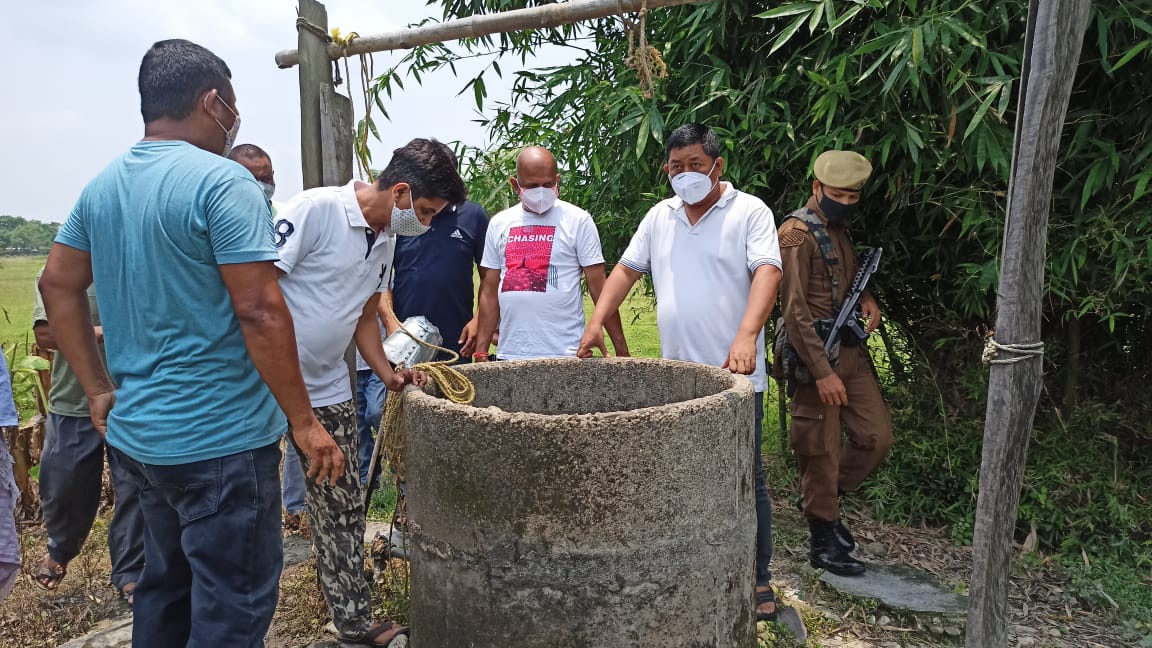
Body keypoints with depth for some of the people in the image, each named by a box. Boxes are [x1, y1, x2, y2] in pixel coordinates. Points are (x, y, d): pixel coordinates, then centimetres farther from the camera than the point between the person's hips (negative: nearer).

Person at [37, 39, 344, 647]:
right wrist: (304, 421, -15)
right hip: (220, 438, -8)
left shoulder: (101, 185, 9)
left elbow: (58, 285, 13)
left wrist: (99, 390, 15)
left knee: (165, 585, 24)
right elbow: (259, 311, -21)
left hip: (136, 432, 8)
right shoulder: (223, 181, -16)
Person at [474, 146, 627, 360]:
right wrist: (481, 351, 6)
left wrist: (620, 346, -7)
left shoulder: (578, 220, -2)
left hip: (564, 353, -3)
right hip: (509, 353, 3)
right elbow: (490, 292, 11)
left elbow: (598, 287, -2)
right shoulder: (499, 223, 8)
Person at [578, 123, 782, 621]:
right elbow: (627, 269, 16)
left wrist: (746, 335, -32)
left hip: (736, 375, -4)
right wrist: (596, 323, 4)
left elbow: (767, 272, -16)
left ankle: (758, 578, 19)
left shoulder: (749, 212, -5)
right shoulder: (659, 217, 12)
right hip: (677, 375, 5)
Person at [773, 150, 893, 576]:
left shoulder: (839, 229, 14)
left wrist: (867, 299, 5)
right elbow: (794, 310, -19)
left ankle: (824, 502, 29)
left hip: (852, 349, 9)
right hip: (816, 353, -8)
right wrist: (822, 372, -21)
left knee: (876, 437, 9)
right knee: (821, 452, 1)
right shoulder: (798, 233, -14)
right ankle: (824, 542, 17)